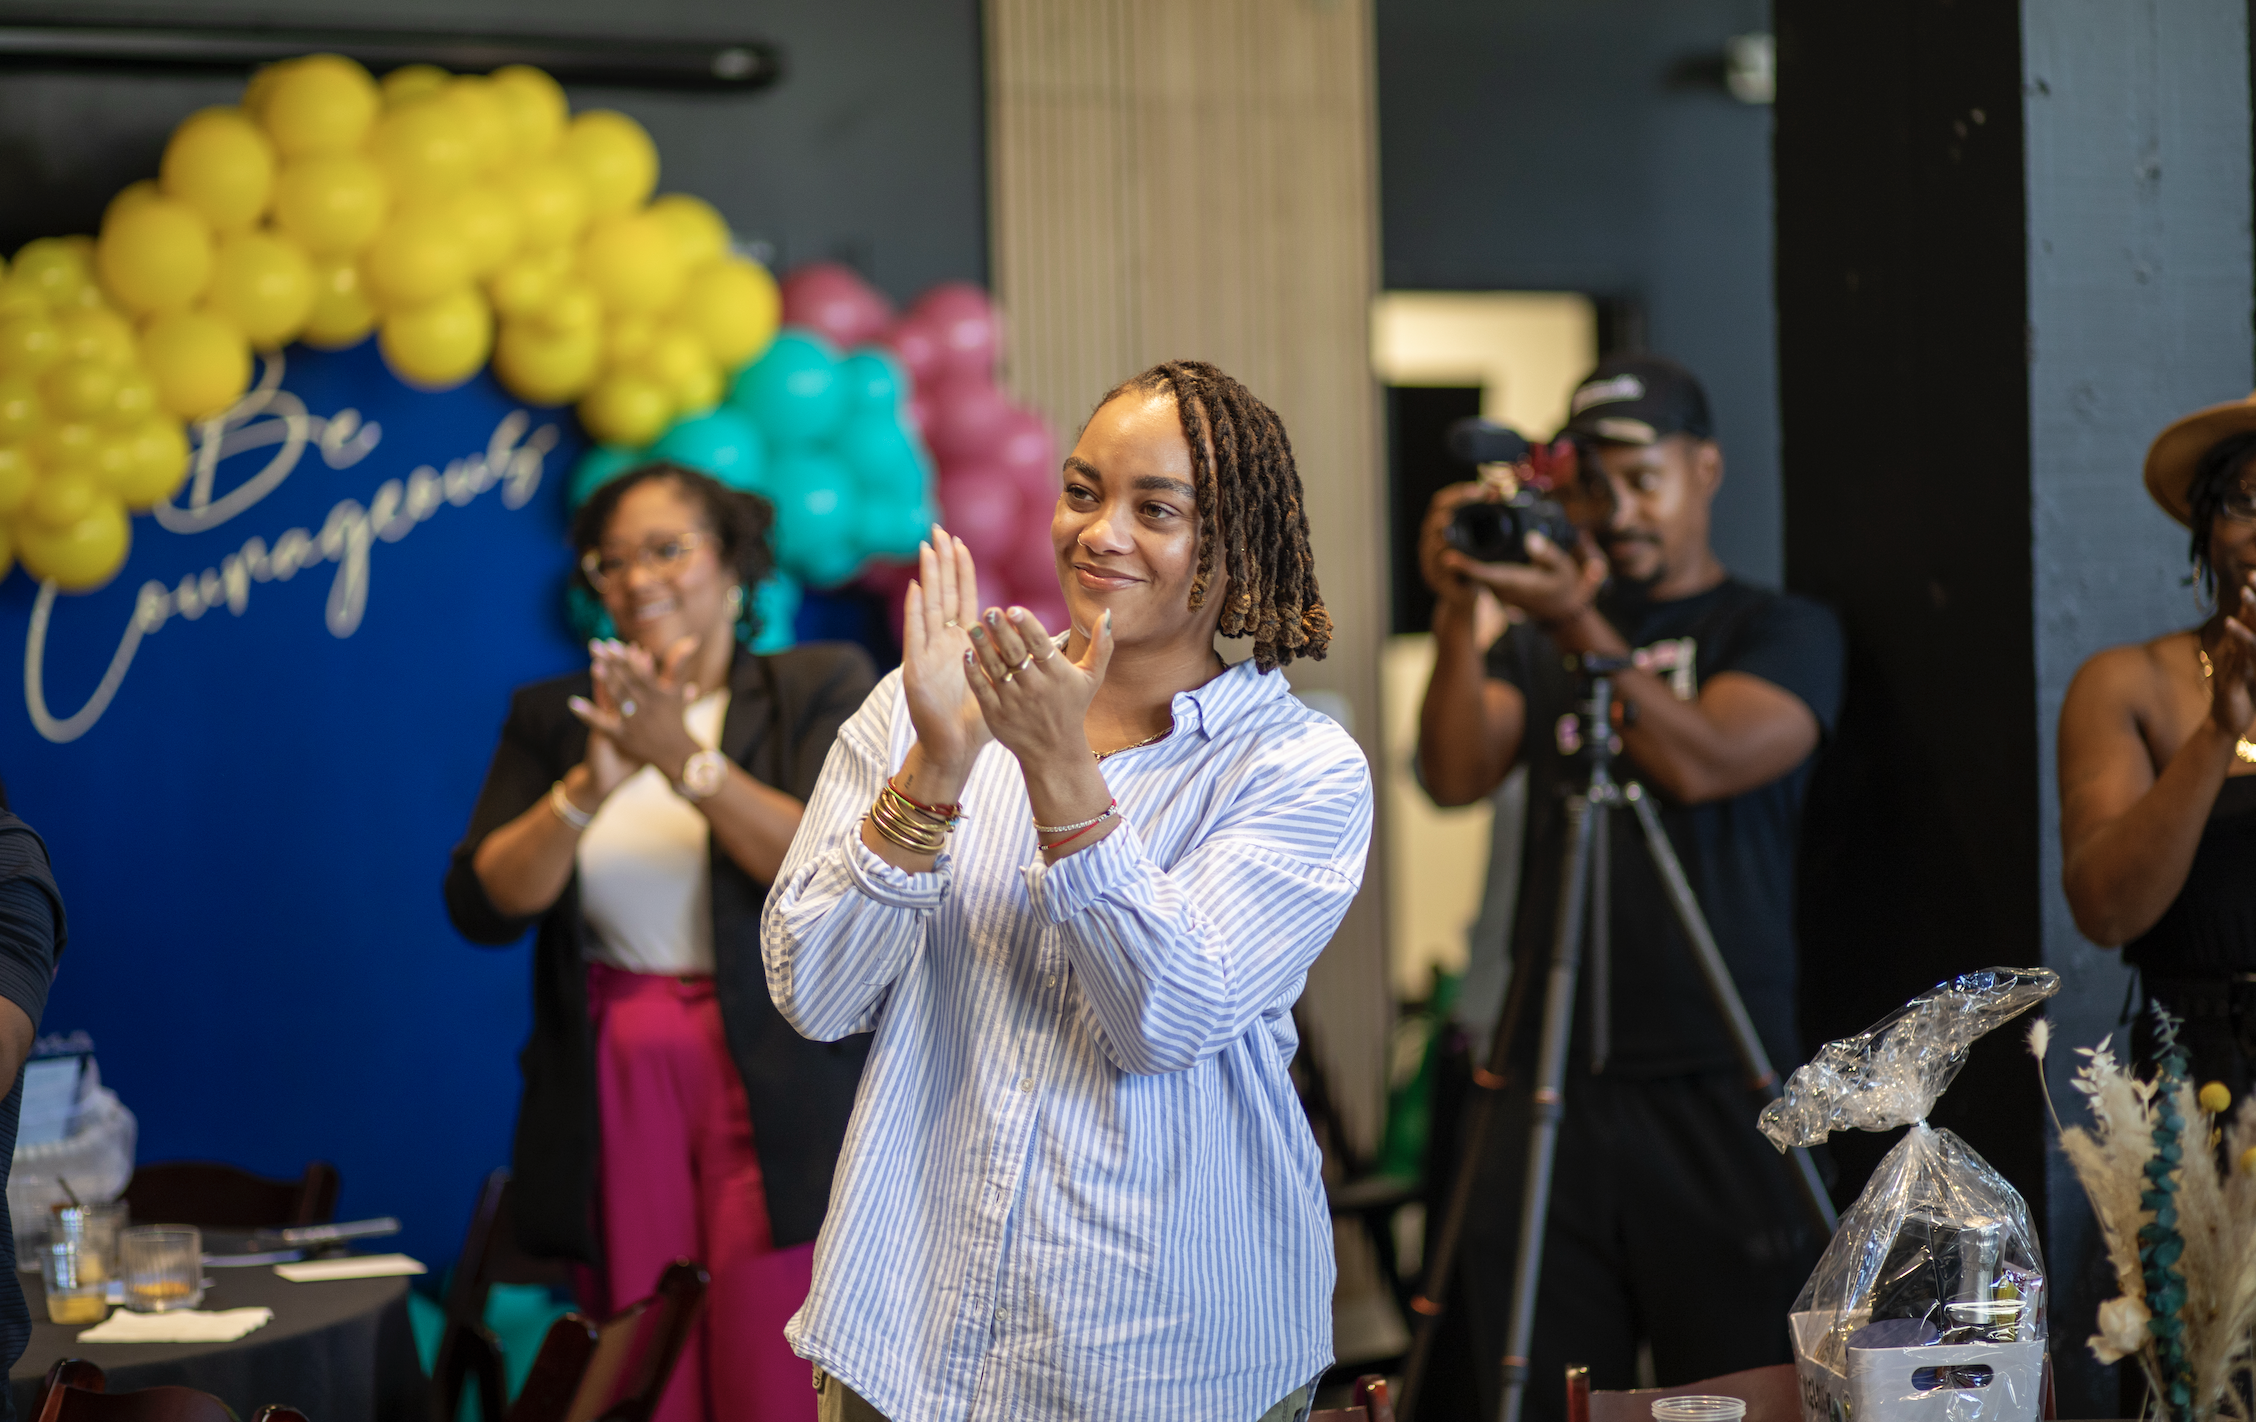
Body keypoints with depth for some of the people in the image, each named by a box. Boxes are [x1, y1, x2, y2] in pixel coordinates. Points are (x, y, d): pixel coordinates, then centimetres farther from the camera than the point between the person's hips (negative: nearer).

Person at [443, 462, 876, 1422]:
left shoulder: (821, 687, 4)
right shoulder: (552, 718, 12)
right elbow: (480, 907, 1)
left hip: (772, 1101, -3)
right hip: (616, 1097, 3)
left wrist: (688, 761, -20)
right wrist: (590, 786, -14)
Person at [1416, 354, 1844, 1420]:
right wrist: (1457, 618, -14)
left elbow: (1704, 760, -12)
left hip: (1716, 1093, -3)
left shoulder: (1784, 631, 6)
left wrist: (1579, 623, -20)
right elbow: (1456, 777, -1)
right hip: (1550, 1091, 3)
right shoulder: (1534, 650, 15)